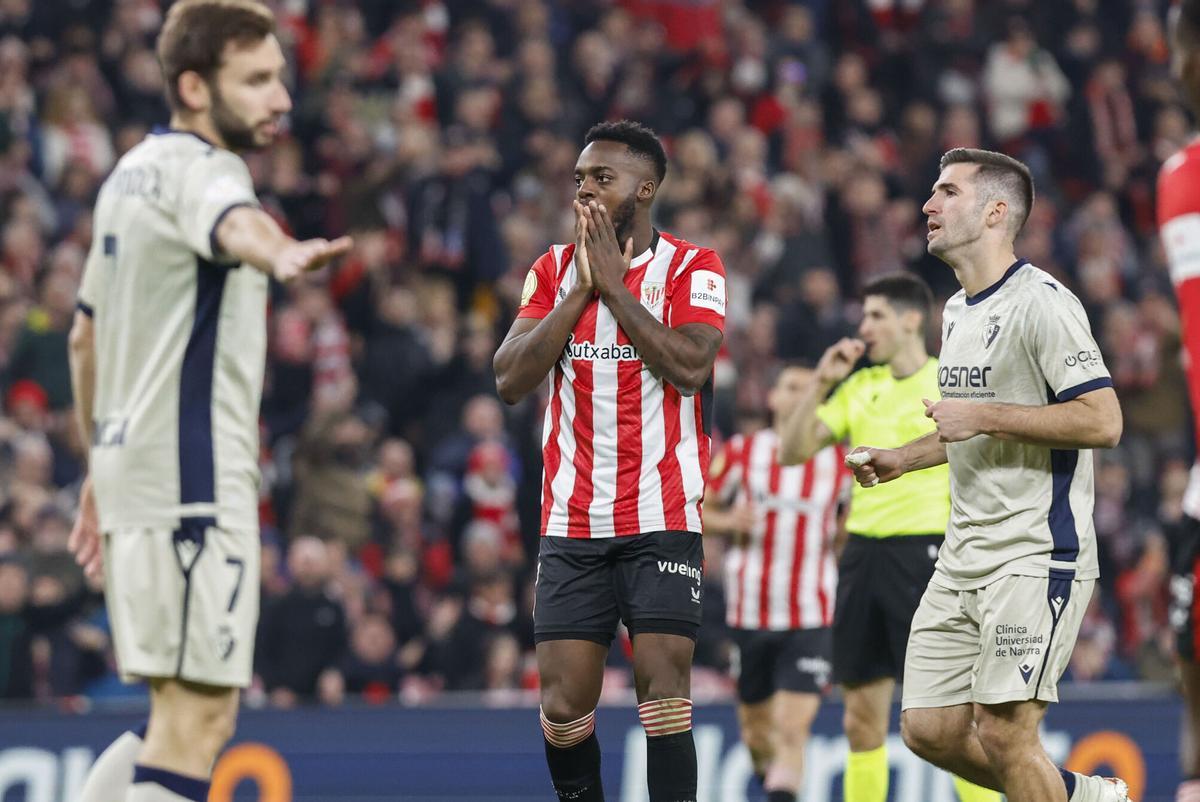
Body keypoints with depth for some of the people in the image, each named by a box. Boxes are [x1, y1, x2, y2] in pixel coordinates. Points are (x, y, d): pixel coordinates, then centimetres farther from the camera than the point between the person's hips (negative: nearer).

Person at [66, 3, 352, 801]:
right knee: (196, 718, -10)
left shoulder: (133, 170, 19)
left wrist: (101, 470, 35)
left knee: (197, 718, 15)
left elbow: (86, 337, 28)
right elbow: (234, 224, -38)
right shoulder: (196, 168, -11)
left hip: (131, 465, 10)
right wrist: (281, 255, -60)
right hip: (193, 480, -10)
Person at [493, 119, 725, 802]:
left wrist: (613, 283, -14)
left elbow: (689, 367, -19)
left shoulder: (692, 268, -1)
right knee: (564, 704, 1)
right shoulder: (555, 268, 10)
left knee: (664, 684, -13)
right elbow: (511, 379, -2)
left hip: (663, 518, -4)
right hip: (572, 521, 4)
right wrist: (581, 287, -8)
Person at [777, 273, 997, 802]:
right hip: (863, 553, 6)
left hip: (924, 552, -6)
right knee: (863, 718, 6)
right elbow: (792, 451, 11)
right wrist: (820, 382, 0)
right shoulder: (859, 386, 13)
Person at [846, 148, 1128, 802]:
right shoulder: (957, 311, 18)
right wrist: (900, 459, 18)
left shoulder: (1041, 302, -12)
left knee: (1002, 732, -13)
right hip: (964, 554, 9)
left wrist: (983, 416, -19)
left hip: (1036, 553, -9)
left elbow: (1102, 422, -20)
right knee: (929, 730, 4)